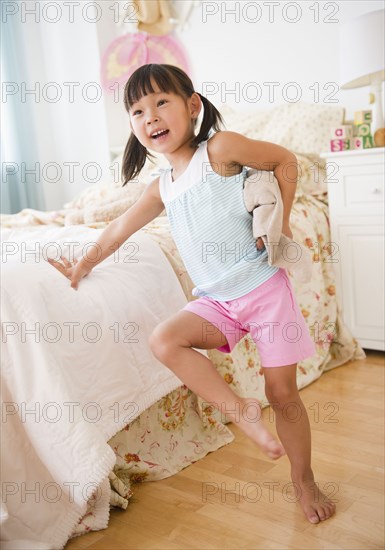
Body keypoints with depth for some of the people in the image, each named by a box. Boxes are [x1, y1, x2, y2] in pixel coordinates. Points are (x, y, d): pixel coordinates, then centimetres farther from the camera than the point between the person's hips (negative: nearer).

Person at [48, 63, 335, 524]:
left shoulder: (219, 148, -9)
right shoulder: (162, 188, 7)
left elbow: (285, 160, -1)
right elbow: (122, 227, 17)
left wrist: (280, 220, -3)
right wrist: (84, 263, 23)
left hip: (264, 287, -4)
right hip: (217, 299, 5)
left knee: (282, 392, 2)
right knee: (164, 339, -20)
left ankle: (304, 481, 25)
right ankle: (239, 409, -7)